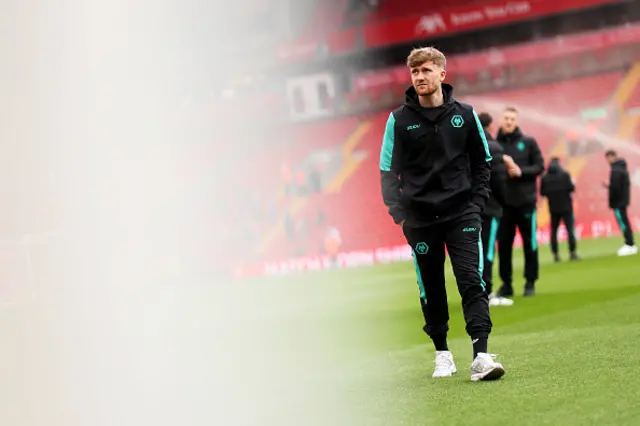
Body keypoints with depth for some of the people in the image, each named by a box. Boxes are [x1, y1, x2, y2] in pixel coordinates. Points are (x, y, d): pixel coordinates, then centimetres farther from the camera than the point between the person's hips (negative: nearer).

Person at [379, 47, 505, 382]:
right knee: (431, 288, 7)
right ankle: (442, 354, 21)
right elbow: (388, 170, 4)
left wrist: (477, 202, 2)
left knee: (472, 281, -12)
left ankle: (481, 356, -17)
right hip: (420, 219, 0)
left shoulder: (465, 115, 4)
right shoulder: (399, 120, 1)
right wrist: (399, 212, -6)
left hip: (462, 214, 0)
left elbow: (483, 162, 13)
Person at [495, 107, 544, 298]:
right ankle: (506, 283, 11)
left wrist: (522, 171, -14)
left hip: (526, 200, 0)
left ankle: (530, 282, 14)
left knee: (530, 243, 5)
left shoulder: (528, 142, 3)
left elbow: (540, 166, 1)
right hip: (503, 202, 0)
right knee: (504, 244, 3)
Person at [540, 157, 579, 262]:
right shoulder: (564, 174, -6)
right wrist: (573, 183, 8)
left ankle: (555, 254, 2)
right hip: (566, 207, -2)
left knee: (554, 231, 7)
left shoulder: (545, 178, 1)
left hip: (553, 209, 2)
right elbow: (571, 188, -13)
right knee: (570, 229, 0)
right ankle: (572, 252, -7)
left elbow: (542, 193, 1)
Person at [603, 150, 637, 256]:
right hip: (624, 200, 10)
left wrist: (611, 202, -12)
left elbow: (615, 188, -23)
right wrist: (609, 186, 16)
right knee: (625, 223, 14)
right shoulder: (623, 169, 13)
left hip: (618, 202, -10)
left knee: (623, 223, -6)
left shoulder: (615, 170, -19)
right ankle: (630, 244, 18)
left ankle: (630, 245, -6)